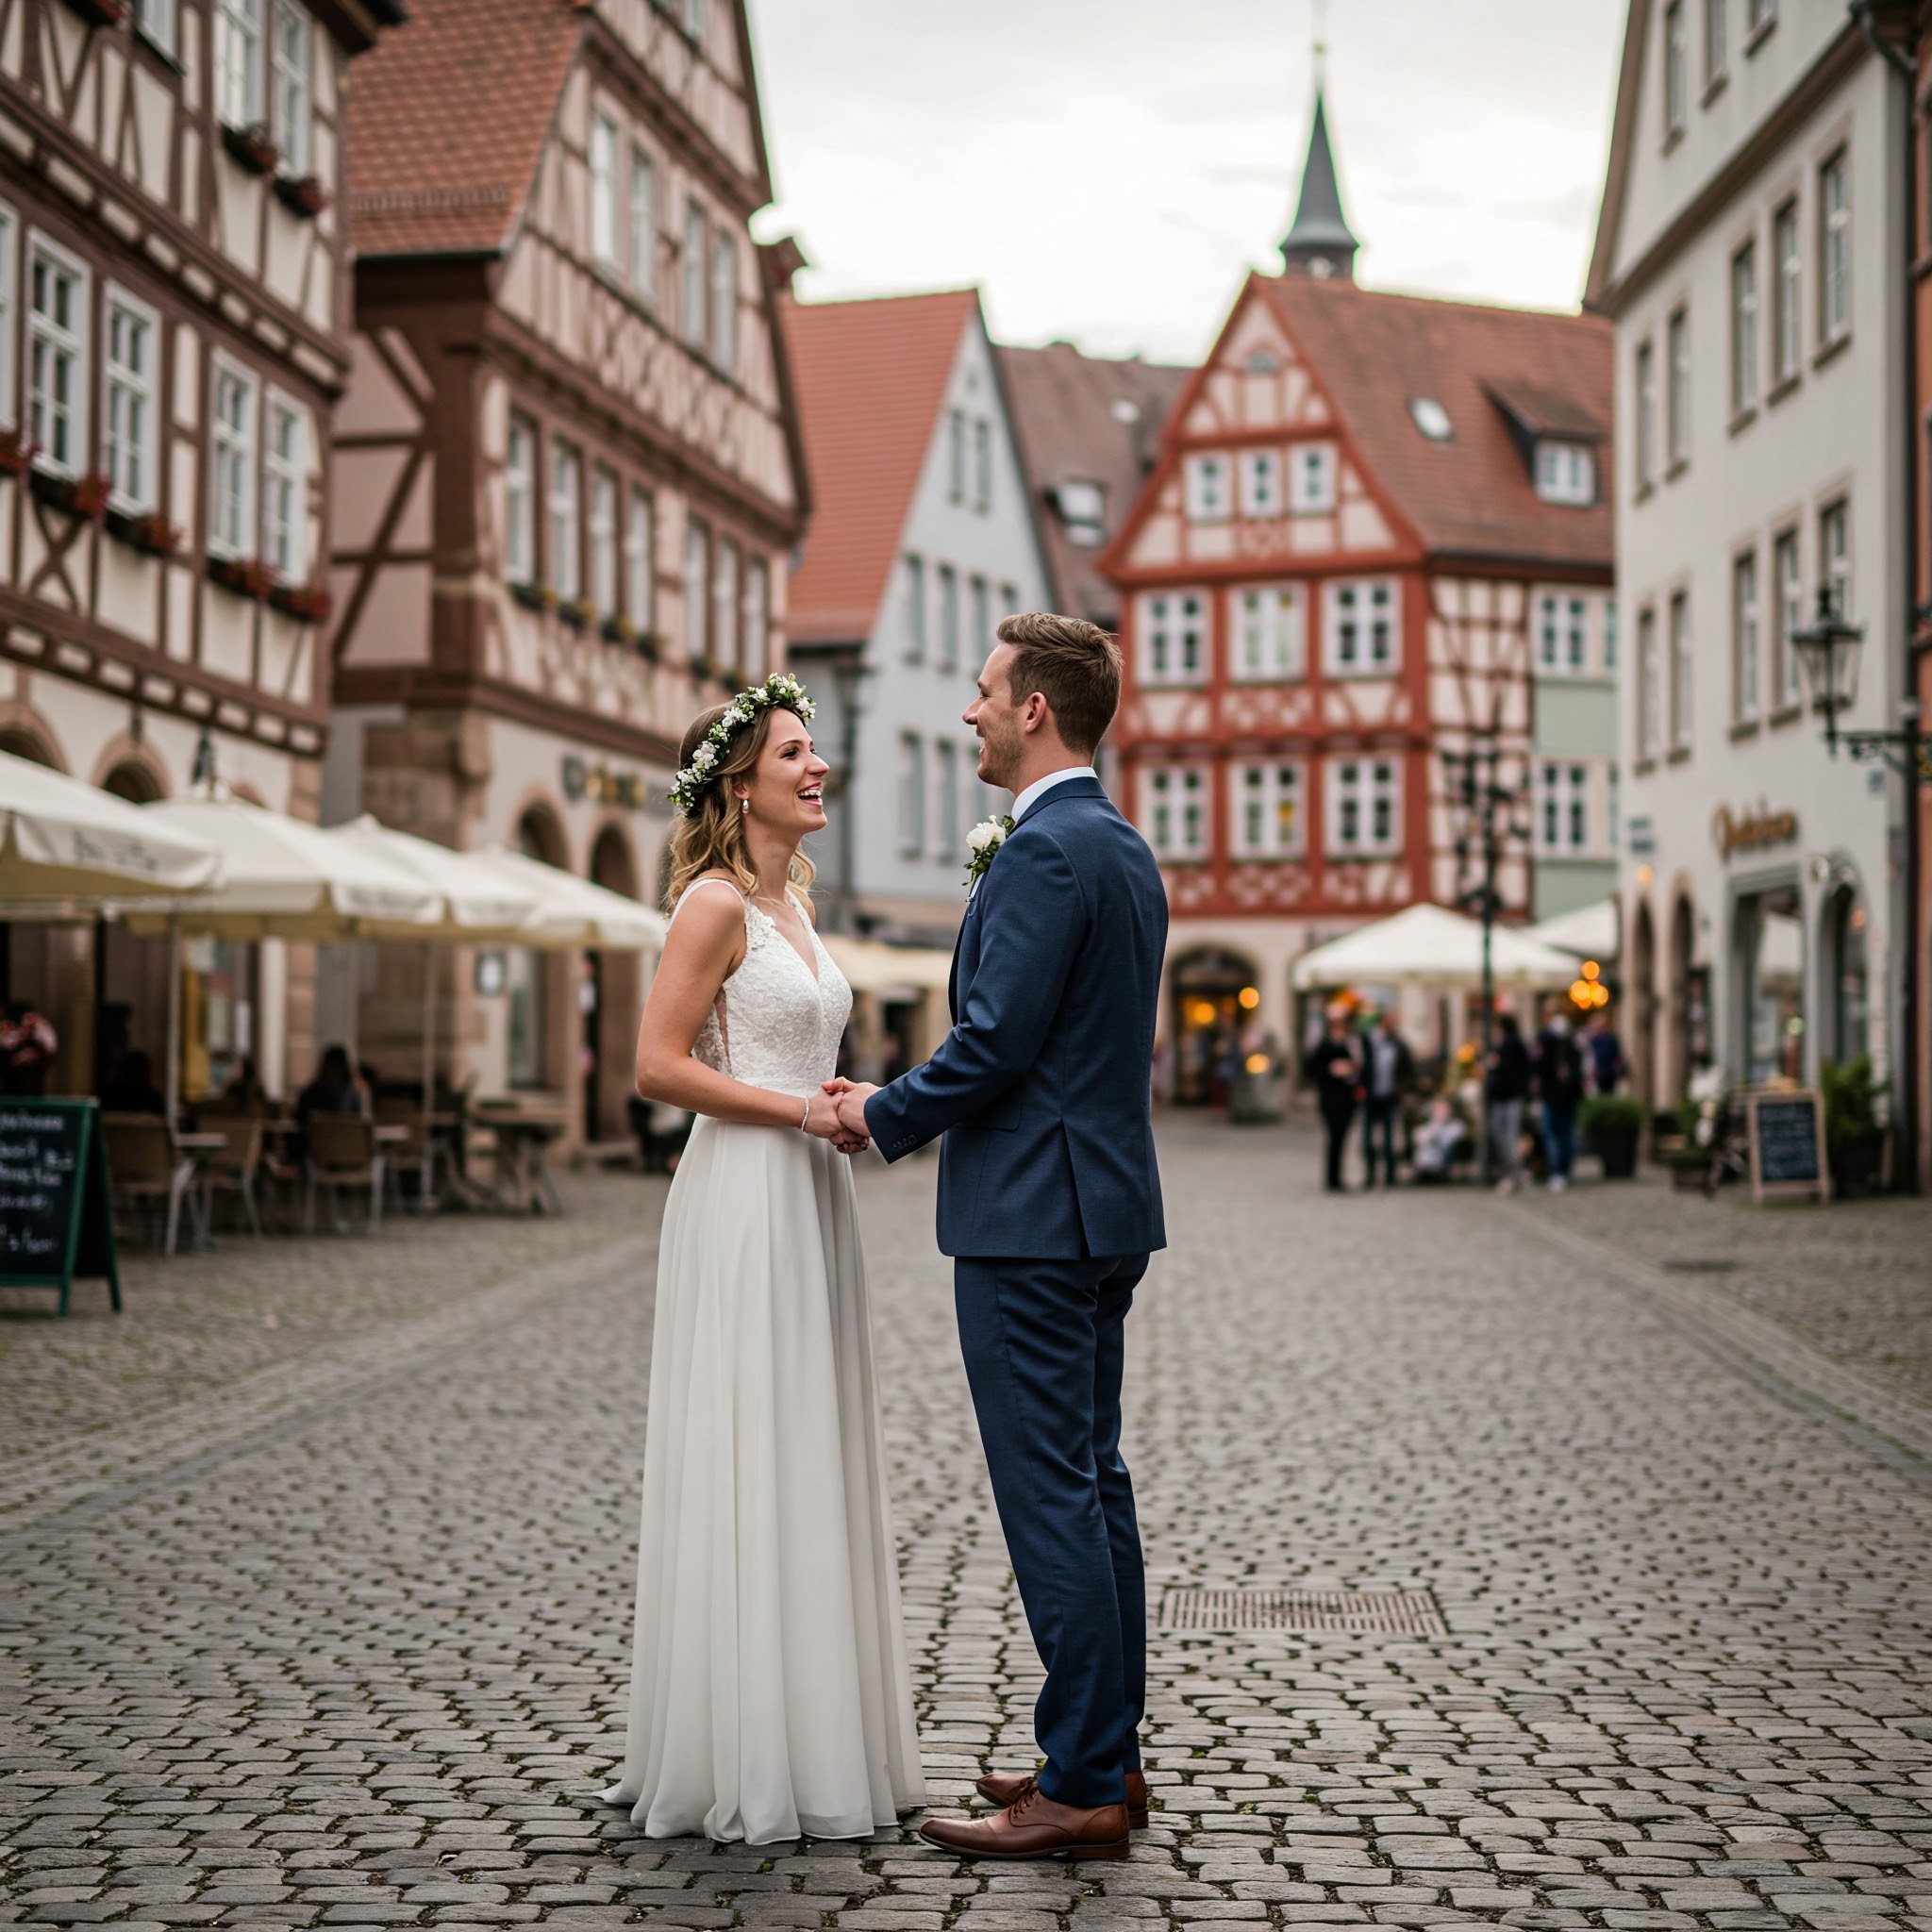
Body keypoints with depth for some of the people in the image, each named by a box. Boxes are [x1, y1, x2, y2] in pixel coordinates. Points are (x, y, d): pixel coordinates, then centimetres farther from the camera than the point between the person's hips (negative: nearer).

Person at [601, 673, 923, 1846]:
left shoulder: (793, 900, 16)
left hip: (812, 1201, 9)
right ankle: (742, 1764, 2)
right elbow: (660, 1065, -16)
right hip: (743, 1201, -9)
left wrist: (847, 1103, 8)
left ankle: (815, 1740, 19)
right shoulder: (715, 901, -10)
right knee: (748, 1472, -5)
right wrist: (801, 1111, -15)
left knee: (812, 1467, 11)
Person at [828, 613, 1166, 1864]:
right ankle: (1109, 1755, 22)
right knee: (1094, 1482, 15)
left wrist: (885, 1116, -5)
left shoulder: (1044, 850, -16)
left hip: (1031, 1215, -10)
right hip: (1106, 1208, 11)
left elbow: (995, 1040, -20)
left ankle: (1082, 1792, -1)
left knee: (1050, 1495, -6)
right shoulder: (1125, 849, 15)